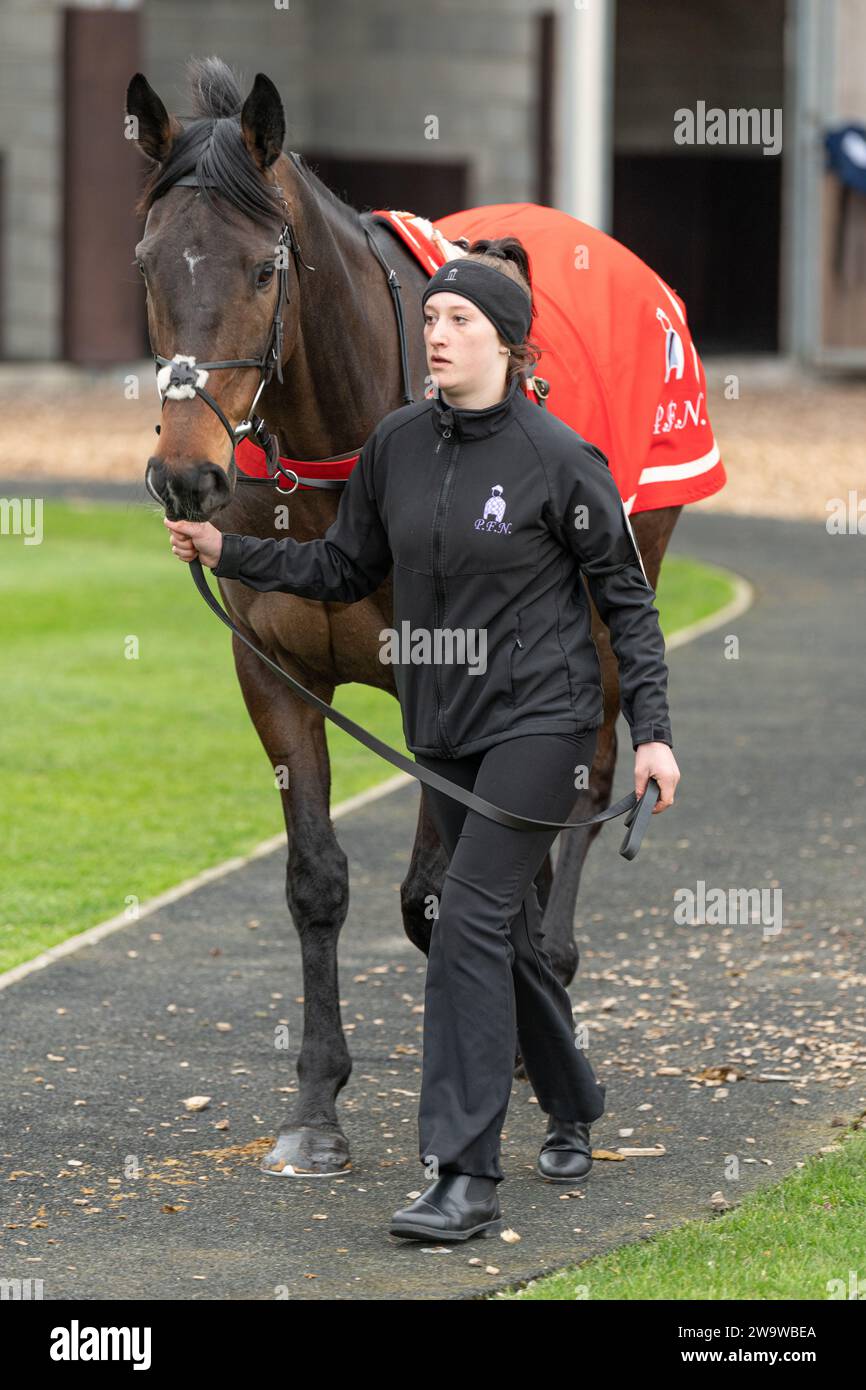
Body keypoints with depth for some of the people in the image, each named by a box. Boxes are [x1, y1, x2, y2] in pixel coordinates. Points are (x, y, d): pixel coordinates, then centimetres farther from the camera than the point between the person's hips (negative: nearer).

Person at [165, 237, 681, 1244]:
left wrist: (651, 730, -8)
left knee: (471, 920, -16)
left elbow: (626, 595, -5)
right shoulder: (396, 445, 2)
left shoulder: (558, 458, -12)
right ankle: (572, 1110, 37)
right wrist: (229, 553, 2)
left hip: (540, 718, -6)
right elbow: (345, 568, 14)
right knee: (506, 927, 16)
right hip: (444, 727, 6)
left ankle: (464, 1176, -18)